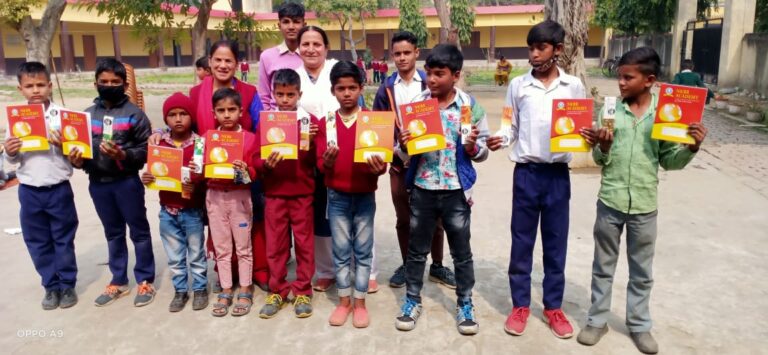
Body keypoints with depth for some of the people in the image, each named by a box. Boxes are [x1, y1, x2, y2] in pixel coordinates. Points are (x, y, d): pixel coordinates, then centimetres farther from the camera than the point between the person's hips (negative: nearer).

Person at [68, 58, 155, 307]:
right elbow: (81, 146, 12)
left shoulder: (134, 114, -6)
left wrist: (123, 155, -25)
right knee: (113, 233, 17)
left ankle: (145, 280, 20)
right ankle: (118, 281, 30)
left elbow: (146, 151, -10)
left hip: (127, 182, -5)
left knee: (139, 231, 7)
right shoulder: (88, 115, 7)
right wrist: (77, 161, -8)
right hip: (98, 183, 5)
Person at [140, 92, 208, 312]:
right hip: (167, 211, 4)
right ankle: (180, 290, 29)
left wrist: (197, 180, -31)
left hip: (192, 210, -3)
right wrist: (147, 178, -12)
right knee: (174, 257, 14)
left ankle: (200, 288, 27)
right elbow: (153, 172, 9)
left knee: (196, 254, 11)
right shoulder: (159, 144, 1)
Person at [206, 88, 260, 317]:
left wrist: (246, 170, -26)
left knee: (243, 246, 8)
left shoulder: (250, 138, -6)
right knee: (221, 247, 12)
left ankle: (245, 291, 19)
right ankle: (225, 292, 23)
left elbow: (256, 172, -6)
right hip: (214, 196, 3)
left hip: (240, 196, -3)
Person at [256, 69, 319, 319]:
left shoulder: (310, 121, -2)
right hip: (274, 193, 2)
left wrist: (309, 142, -22)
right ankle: (277, 292, 24)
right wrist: (266, 164, -19)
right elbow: (256, 160, 2)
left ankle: (302, 292, 21)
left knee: (304, 244, 7)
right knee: (275, 245, 10)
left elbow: (316, 160, -5)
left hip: (303, 193, -2)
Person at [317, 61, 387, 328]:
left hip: (365, 196, -1)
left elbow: (380, 160, -4)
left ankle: (360, 302, 21)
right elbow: (321, 164, -1)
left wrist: (379, 168, -27)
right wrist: (327, 162, -24)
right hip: (337, 196, 1)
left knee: (363, 250, 8)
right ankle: (344, 301, 24)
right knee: (341, 251, 10)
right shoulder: (326, 123, 1)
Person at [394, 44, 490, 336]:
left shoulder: (471, 106, -5)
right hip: (421, 189, 2)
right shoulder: (415, 103, -1)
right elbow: (403, 149, 5)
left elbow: (483, 151, 0)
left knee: (461, 251, 11)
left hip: (456, 191, -1)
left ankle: (465, 304, 27)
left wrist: (473, 147, -21)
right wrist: (403, 145, -16)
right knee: (417, 249, 13)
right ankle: (412, 300, 30)